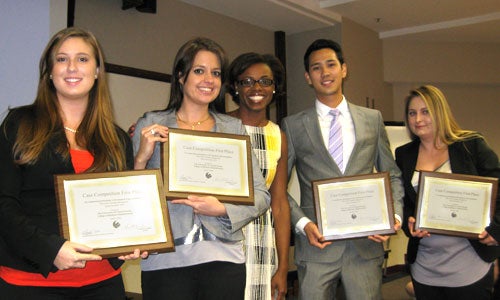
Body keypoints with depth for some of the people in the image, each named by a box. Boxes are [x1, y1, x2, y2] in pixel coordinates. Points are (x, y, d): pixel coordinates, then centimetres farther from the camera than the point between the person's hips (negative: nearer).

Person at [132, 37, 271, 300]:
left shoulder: (234, 128, 9)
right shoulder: (150, 125, 4)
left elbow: (261, 195, 6)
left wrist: (223, 210, -10)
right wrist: (142, 158, -14)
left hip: (224, 258, 2)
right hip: (165, 261, -1)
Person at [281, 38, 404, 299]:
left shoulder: (372, 119, 9)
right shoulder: (293, 125, 2)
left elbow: (391, 175, 13)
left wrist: (393, 215, -3)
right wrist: (302, 223, -11)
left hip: (366, 243, 2)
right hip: (316, 244, -1)